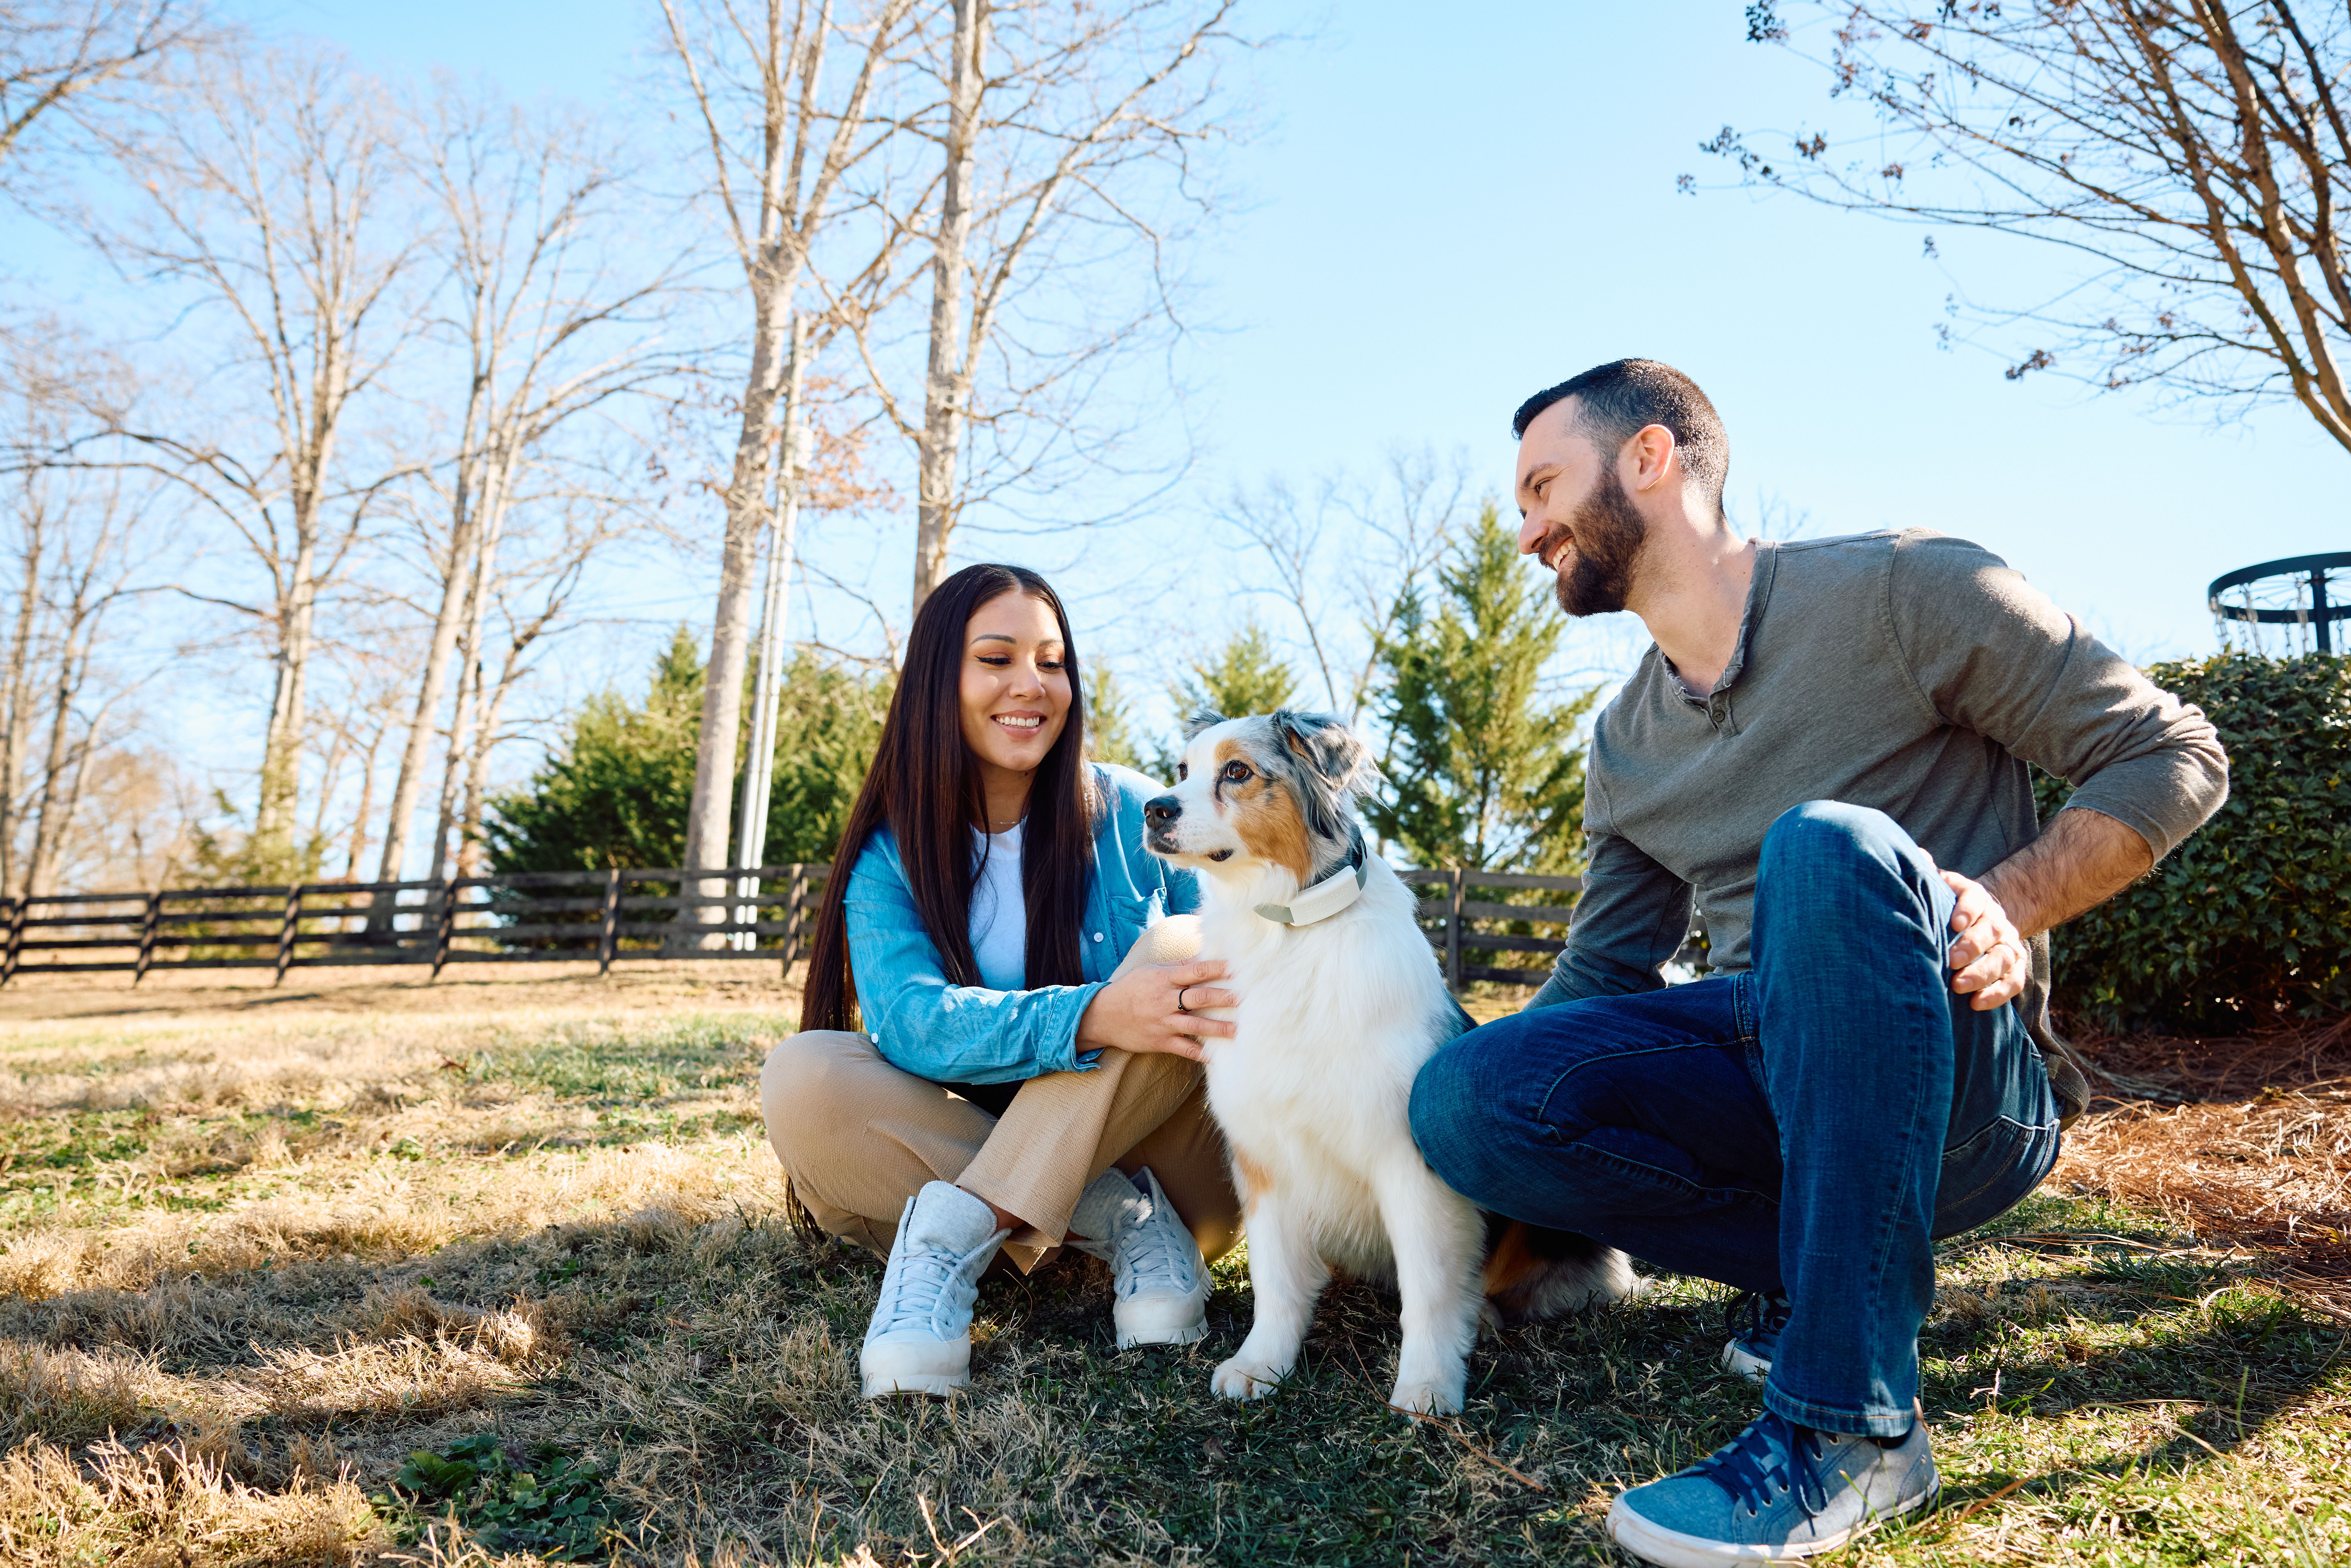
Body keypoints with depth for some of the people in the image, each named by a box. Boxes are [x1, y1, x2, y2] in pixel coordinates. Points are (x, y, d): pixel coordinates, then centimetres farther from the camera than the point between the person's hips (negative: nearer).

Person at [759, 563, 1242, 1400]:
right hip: (976, 1142, 1)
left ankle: (951, 1233, -30)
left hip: (1157, 1155, 0)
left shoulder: (1133, 816, -2)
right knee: (801, 1078, -23)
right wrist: (1091, 1018, -38)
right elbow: (907, 1020, -21)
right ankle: (1117, 1224, -23)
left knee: (1180, 957, -26)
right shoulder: (891, 855, -3)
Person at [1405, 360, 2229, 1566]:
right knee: (1462, 1097, -20)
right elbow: (1600, 976, 17)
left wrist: (2005, 903, -20)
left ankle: (1850, 1425, -30)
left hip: (1966, 1084, -4)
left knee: (1831, 845, -36)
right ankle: (1812, 1266, -2)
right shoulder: (1626, 744, 13)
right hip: (1774, 1071, 5)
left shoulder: (1902, 588, -5)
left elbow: (2174, 757, -3)